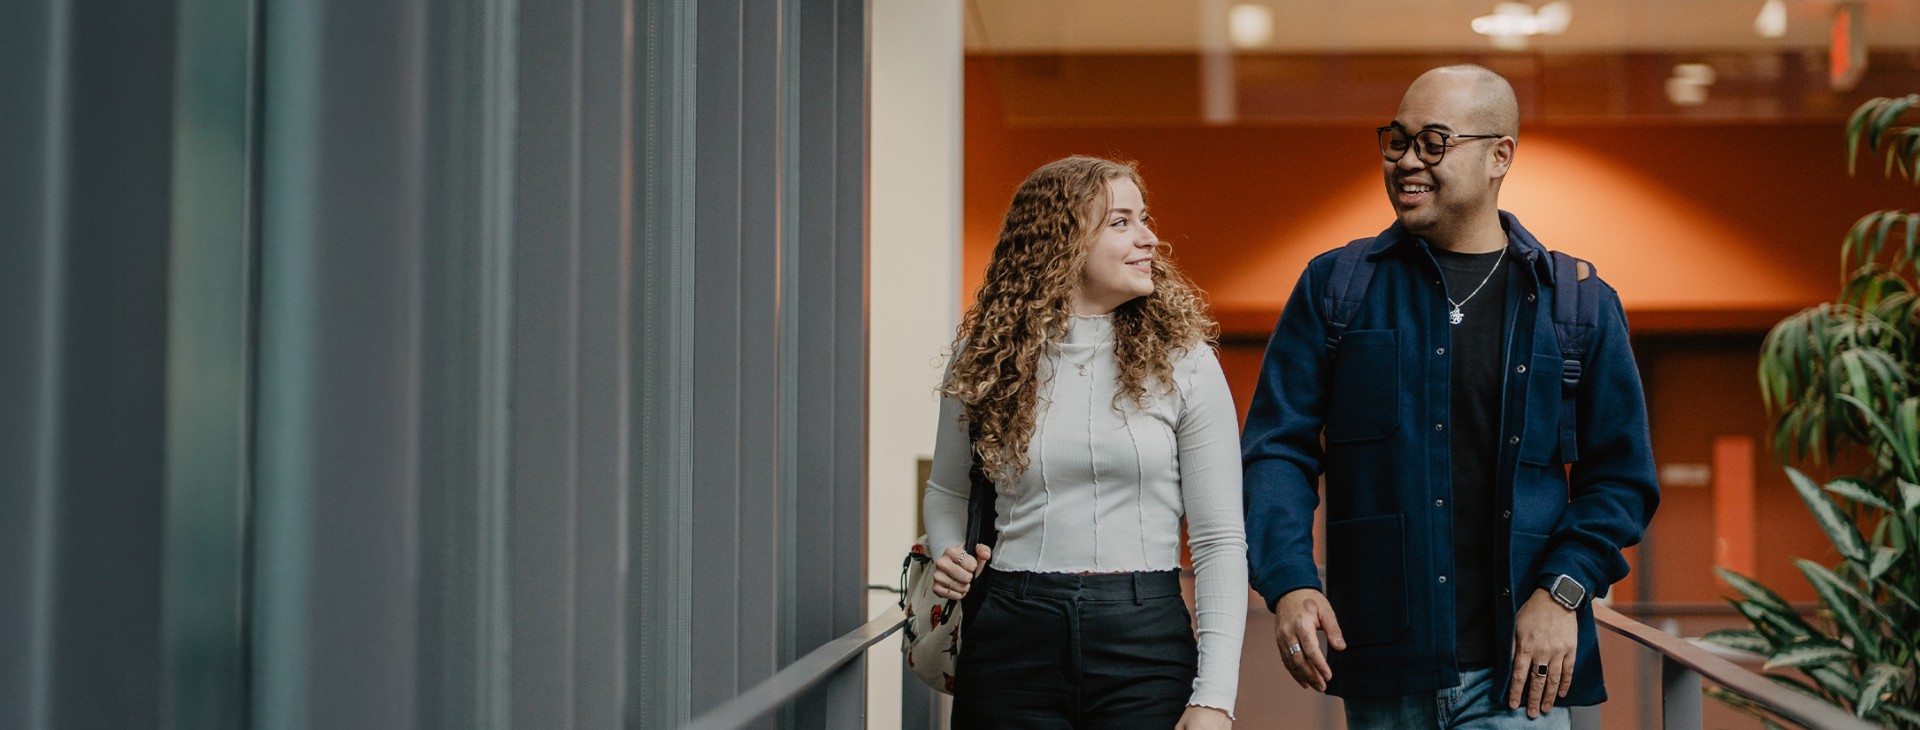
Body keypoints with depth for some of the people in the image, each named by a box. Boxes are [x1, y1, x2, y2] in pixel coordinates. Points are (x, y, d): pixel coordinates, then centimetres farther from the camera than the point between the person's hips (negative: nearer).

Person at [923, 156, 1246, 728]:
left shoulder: (1183, 363, -1)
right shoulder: (986, 358, 4)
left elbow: (1220, 541, -3)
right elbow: (947, 491, 20)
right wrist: (947, 556, -2)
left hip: (1145, 638, -1)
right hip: (1010, 638, 1)